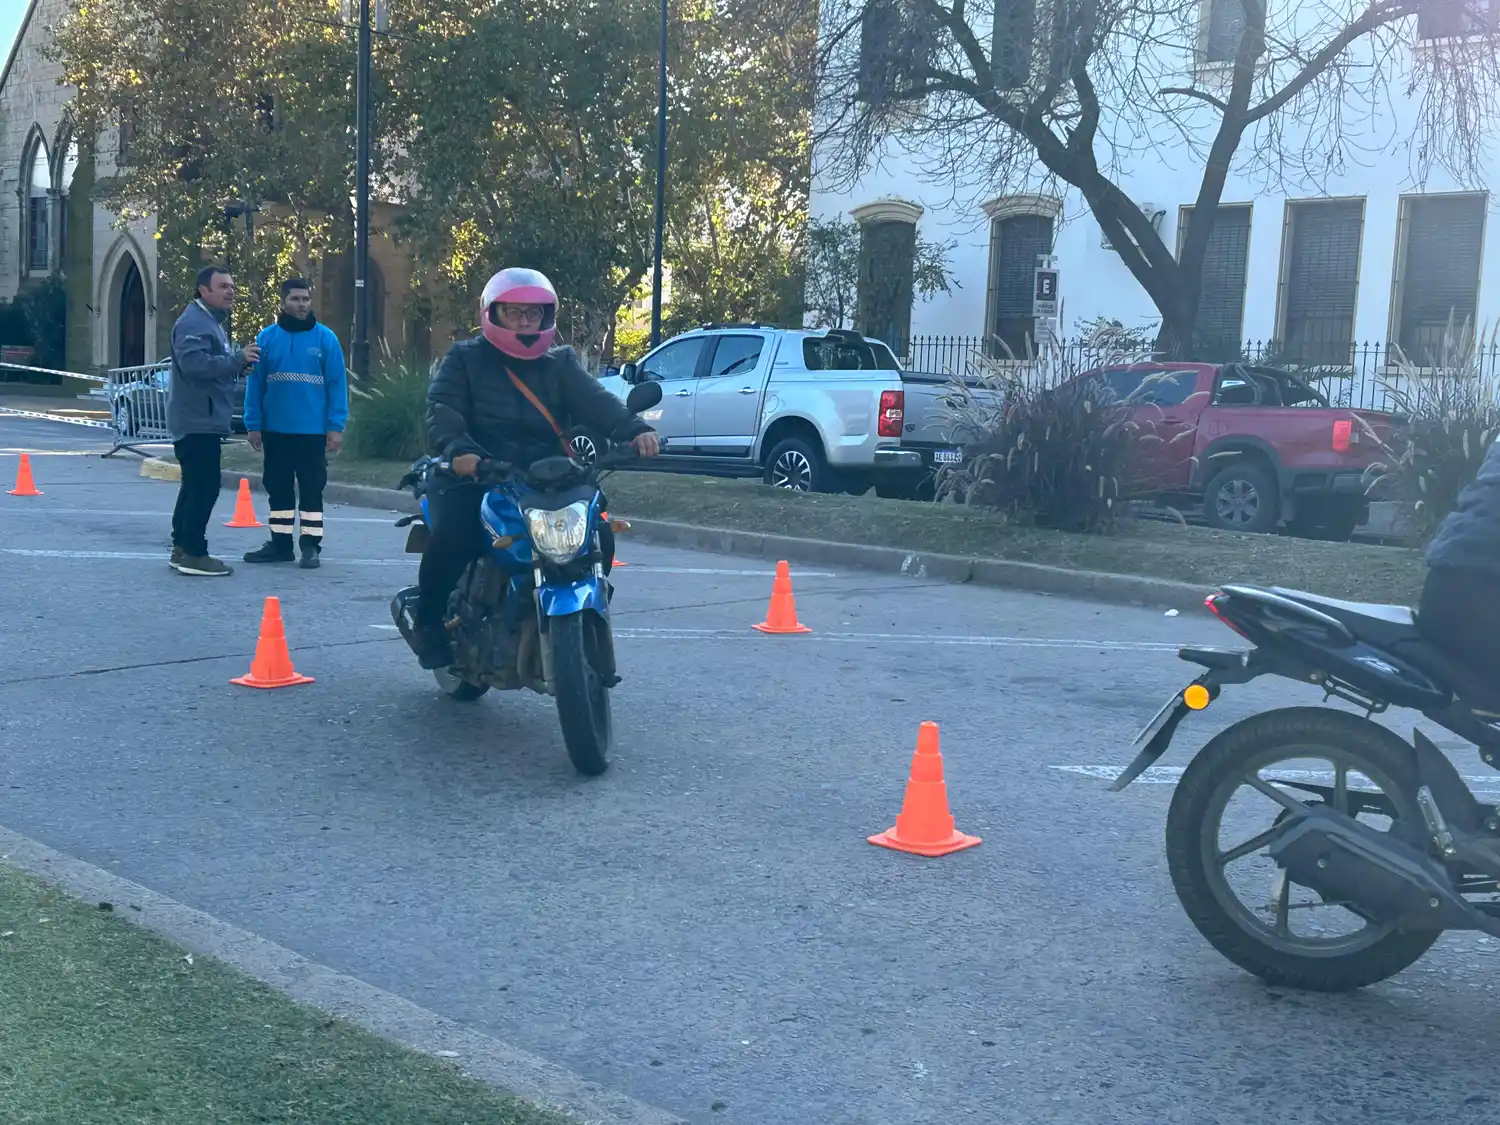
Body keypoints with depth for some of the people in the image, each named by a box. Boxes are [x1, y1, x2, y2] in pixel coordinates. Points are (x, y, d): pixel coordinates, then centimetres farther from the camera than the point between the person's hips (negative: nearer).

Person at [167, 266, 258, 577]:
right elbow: (194, 363, -28)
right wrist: (238, 358, -27)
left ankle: (181, 548, 20)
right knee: (204, 486, -10)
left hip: (203, 420, 11)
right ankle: (193, 554, -7)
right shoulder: (193, 322, -14)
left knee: (195, 485, 14)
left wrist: (239, 362, 8)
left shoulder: (213, 322, 20)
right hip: (198, 420, -11)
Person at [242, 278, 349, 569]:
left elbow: (337, 384, -4)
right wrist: (253, 425, -3)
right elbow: (255, 384, 3)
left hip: (313, 430, -2)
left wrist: (336, 427, -10)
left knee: (311, 488, 3)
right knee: (278, 487, 11)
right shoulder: (267, 337, 3)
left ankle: (311, 545, 11)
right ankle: (280, 543, 22)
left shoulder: (325, 338, -2)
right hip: (275, 430, 2)